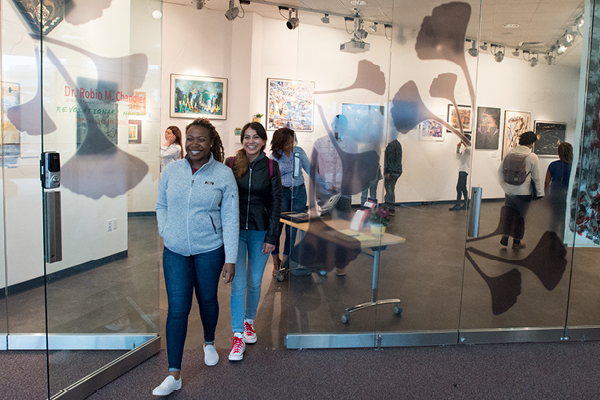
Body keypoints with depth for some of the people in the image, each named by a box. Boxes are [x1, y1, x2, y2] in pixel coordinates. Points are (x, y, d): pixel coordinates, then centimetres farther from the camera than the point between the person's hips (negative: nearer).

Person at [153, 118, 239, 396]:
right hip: (175, 251, 1)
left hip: (210, 250, -1)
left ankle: (209, 343, 47)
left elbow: (230, 219, -7)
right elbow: (161, 205, 15)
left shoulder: (223, 174, -7)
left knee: (207, 299, 16)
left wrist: (230, 260, -9)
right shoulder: (171, 171, 0)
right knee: (177, 308, -2)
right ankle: (174, 374, 7)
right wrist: (165, 231, -2)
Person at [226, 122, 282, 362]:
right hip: (235, 231, -1)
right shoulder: (231, 164, 0)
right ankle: (238, 335, 8)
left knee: (254, 283, 11)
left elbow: (276, 202, 1)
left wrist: (271, 236, -3)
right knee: (238, 284, -2)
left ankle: (249, 321, 35)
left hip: (260, 232, 1)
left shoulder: (271, 166, 0)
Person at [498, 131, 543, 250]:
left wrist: (505, 185, 15)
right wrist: (539, 194, 4)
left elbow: (500, 171, 3)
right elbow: (536, 177, -6)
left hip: (509, 191, 3)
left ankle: (505, 236, 12)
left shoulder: (510, 153, -2)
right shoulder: (532, 157, -12)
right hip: (524, 192, -3)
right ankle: (516, 242, 21)